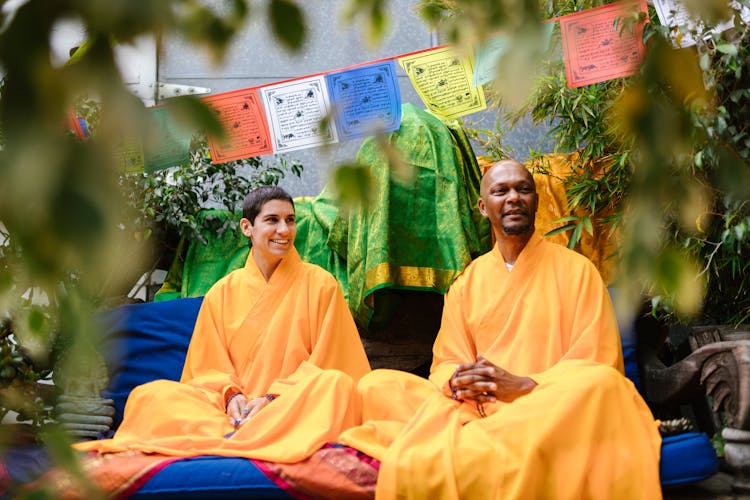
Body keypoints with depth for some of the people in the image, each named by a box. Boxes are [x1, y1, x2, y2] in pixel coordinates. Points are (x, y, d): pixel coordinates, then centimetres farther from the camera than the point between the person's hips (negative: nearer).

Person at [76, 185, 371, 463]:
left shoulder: (320, 284, 5)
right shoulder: (222, 293, 12)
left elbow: (326, 365, 1)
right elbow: (208, 369, 11)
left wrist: (274, 398, -13)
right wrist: (230, 394, -11)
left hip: (297, 406, -2)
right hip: (236, 408, 2)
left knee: (335, 383, -35)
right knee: (149, 395, -18)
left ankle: (225, 438, -38)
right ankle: (242, 436, -36)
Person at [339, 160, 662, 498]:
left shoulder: (576, 270, 4)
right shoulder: (466, 283, 15)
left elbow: (596, 365, -3)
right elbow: (445, 364, 12)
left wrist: (523, 386, -17)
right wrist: (459, 381, -14)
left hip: (548, 410, -2)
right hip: (478, 410, 3)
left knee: (601, 384, -35)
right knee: (377, 385, -13)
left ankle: (451, 446, -34)